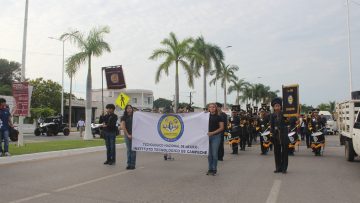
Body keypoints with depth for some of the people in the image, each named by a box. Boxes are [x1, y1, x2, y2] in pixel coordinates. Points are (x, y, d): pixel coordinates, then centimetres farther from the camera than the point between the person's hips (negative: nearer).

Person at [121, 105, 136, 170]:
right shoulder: (124, 117, 5)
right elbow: (122, 126, -3)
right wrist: (128, 134, -9)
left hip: (134, 134, 0)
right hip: (127, 135, 1)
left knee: (133, 150, -3)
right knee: (128, 150, 4)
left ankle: (133, 164, 1)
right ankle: (129, 164, 11)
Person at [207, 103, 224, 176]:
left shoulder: (218, 117, -1)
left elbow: (221, 128, -5)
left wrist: (213, 132, -15)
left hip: (216, 136, -3)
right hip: (208, 136, 4)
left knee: (214, 154, -3)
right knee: (209, 154, 8)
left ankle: (214, 170, 9)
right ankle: (210, 169, 18)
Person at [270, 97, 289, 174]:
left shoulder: (284, 113, -1)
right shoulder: (272, 115, 3)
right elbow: (271, 125, 2)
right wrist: (272, 132, -6)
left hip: (284, 135, -2)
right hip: (276, 135, 2)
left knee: (284, 151, 1)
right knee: (277, 152, 6)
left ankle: (284, 168, 7)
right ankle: (278, 168, 15)